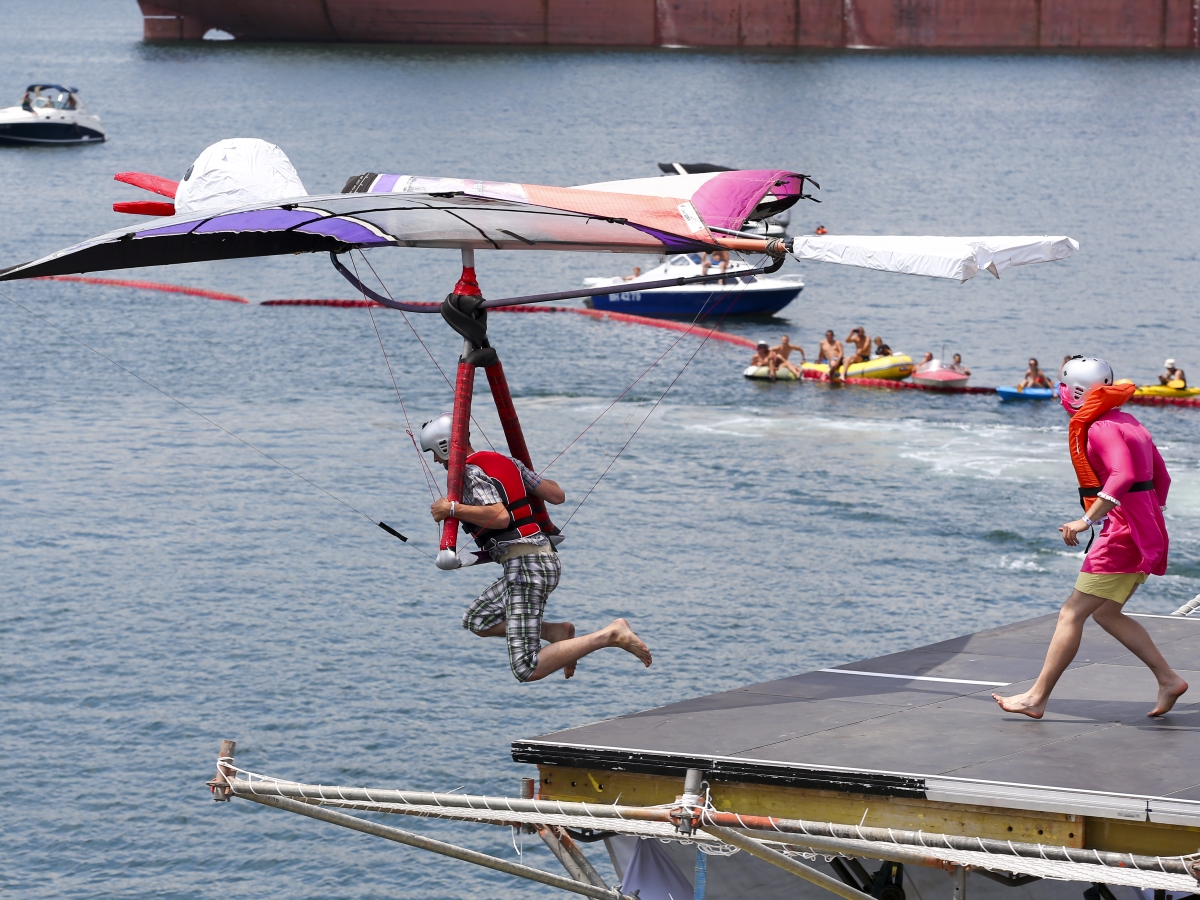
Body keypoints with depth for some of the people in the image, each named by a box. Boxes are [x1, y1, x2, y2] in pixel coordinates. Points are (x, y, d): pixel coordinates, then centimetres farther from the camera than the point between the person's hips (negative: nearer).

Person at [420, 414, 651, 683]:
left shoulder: (472, 473, -9)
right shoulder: (506, 462, 15)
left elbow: (500, 517, -25)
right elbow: (557, 495, 14)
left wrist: (453, 509, -19)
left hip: (526, 566, -10)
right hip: (543, 558, 10)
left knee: (527, 670, -12)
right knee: (475, 621, 25)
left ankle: (610, 635, -16)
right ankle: (557, 632, 13)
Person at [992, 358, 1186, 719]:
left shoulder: (1100, 429, -15)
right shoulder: (1128, 423, 15)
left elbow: (1123, 475, -31)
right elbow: (1161, 478, 20)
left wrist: (1087, 519, -34)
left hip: (1122, 535, -10)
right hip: (1146, 534, 10)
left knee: (1072, 613, -7)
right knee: (1106, 612, 19)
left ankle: (1037, 697, -6)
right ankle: (1168, 679, 16)